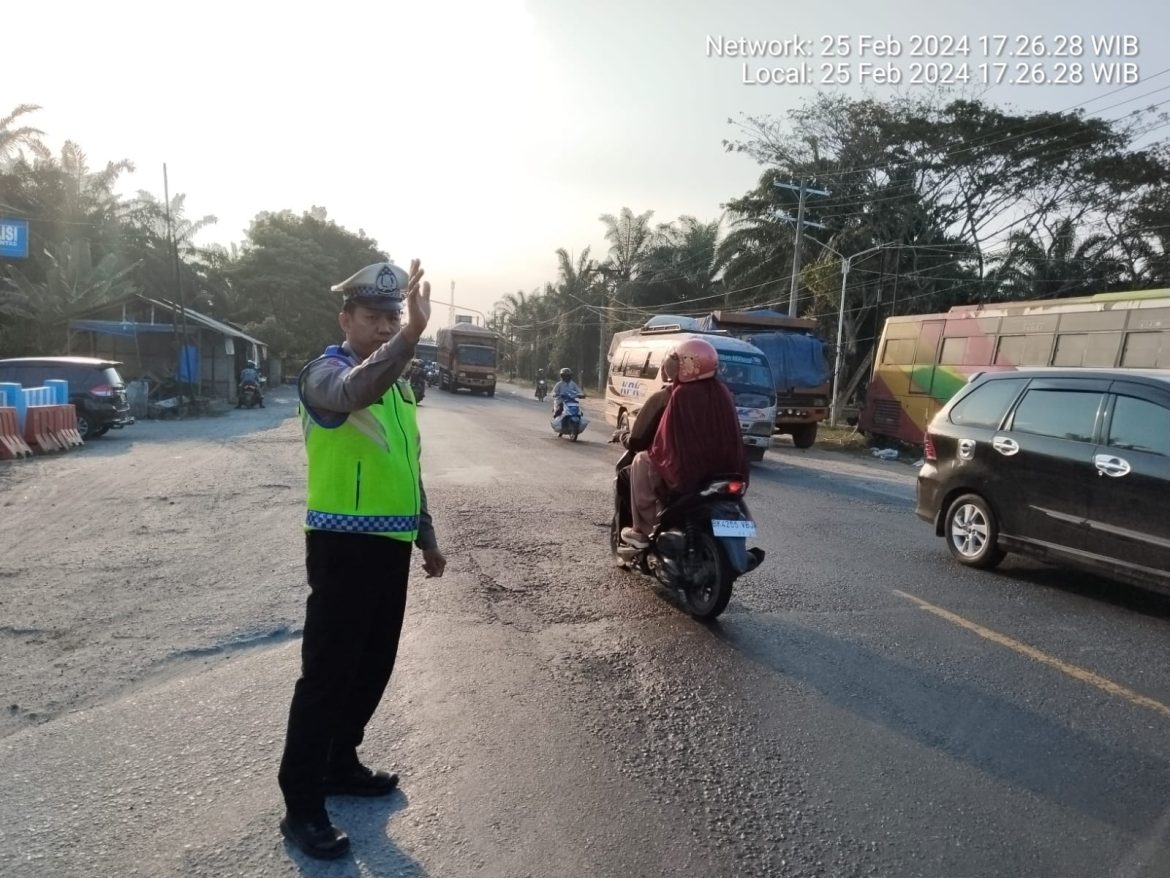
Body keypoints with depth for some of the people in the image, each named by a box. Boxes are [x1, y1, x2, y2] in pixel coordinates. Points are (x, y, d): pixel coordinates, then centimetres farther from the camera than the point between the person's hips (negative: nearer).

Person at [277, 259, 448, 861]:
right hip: (344, 545, -8)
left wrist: (426, 534, 21)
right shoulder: (326, 372, -11)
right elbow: (355, 392, -39)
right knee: (326, 673, -1)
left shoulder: (395, 380, 14)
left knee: (373, 666, 17)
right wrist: (412, 332, -51)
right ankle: (301, 806, 13)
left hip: (390, 545, 8)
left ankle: (340, 765, 36)